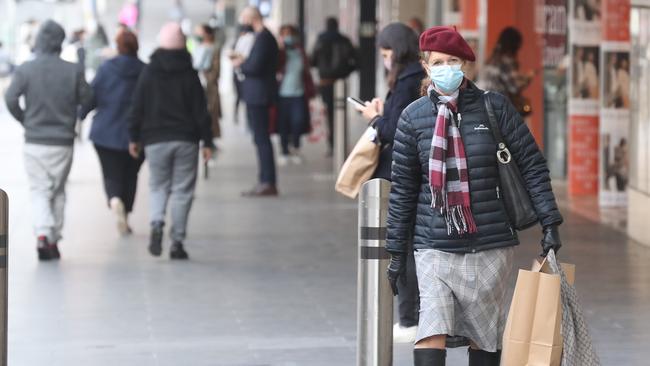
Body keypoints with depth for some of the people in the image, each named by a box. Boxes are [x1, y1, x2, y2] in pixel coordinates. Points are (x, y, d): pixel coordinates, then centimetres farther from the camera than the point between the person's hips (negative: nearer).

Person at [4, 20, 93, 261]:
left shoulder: (26, 70, -8)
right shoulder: (72, 71, -6)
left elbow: (10, 99, -14)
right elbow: (87, 98, -1)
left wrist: (24, 119, 3)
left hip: (34, 142, -1)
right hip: (63, 142, 1)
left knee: (39, 190, 6)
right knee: (58, 191, 14)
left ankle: (42, 233, -16)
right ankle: (54, 239, 16)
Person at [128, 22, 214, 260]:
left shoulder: (148, 73, 1)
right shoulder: (189, 74, -2)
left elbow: (137, 108, 2)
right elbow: (200, 110, -3)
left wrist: (134, 138, 10)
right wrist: (207, 142, 1)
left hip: (155, 140, 1)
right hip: (186, 140, -1)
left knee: (158, 186, 12)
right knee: (182, 190, 4)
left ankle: (156, 222, -16)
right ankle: (177, 242, 0)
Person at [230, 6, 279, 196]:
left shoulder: (263, 38, -16)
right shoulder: (264, 36, 16)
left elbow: (256, 66, -23)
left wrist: (240, 64, -6)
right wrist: (244, 61, 9)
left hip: (258, 95, -10)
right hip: (256, 95, 10)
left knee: (262, 139, -9)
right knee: (261, 139, 12)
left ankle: (268, 183, -8)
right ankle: (265, 182, 15)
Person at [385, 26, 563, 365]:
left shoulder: (494, 107, 0)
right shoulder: (413, 117, 2)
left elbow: (532, 165, 3)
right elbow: (402, 187, 7)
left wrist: (549, 222, -3)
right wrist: (396, 251, 7)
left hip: (490, 246, 0)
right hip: (435, 248, 0)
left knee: (485, 337, 8)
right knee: (431, 332, -16)